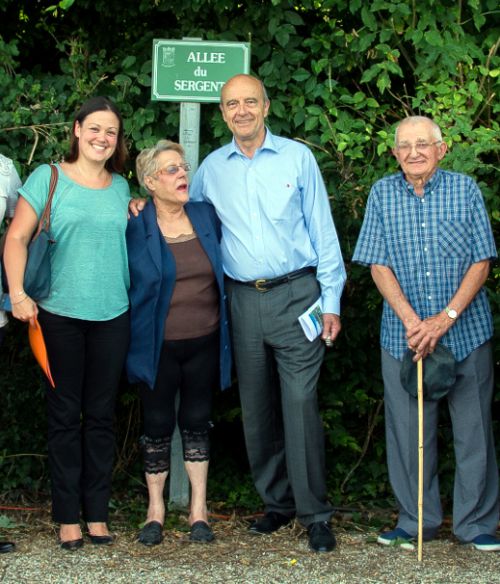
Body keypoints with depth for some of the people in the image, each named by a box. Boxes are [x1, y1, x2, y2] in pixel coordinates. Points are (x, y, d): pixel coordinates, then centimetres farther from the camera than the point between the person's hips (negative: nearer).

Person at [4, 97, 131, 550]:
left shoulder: (121, 188, 12)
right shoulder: (48, 178, -1)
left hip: (112, 314, 3)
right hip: (60, 313, -3)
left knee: (101, 415, 8)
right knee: (65, 415, 3)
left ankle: (97, 512, 15)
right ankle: (67, 516, 10)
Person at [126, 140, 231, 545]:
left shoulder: (207, 216, 2)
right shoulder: (136, 227, -9)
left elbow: (224, 272, 13)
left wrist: (226, 332, 9)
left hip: (204, 343, 3)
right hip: (159, 347, -3)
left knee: (197, 422, 10)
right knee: (158, 425, 6)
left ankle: (199, 510, 18)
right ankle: (156, 510, 18)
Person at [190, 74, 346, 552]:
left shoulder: (297, 158, 2)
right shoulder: (212, 168, 9)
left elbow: (322, 230, 2)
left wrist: (331, 300, -2)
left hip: (295, 294, -3)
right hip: (243, 300, 3)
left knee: (300, 404, -9)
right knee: (256, 408, 8)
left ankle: (314, 513, -2)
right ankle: (277, 502, 20)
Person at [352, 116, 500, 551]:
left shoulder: (465, 190, 0)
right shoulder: (383, 194, 4)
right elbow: (379, 266, 1)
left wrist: (445, 319, -13)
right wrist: (412, 321, -12)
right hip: (403, 334, 1)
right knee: (408, 431, 5)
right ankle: (417, 520, 19)